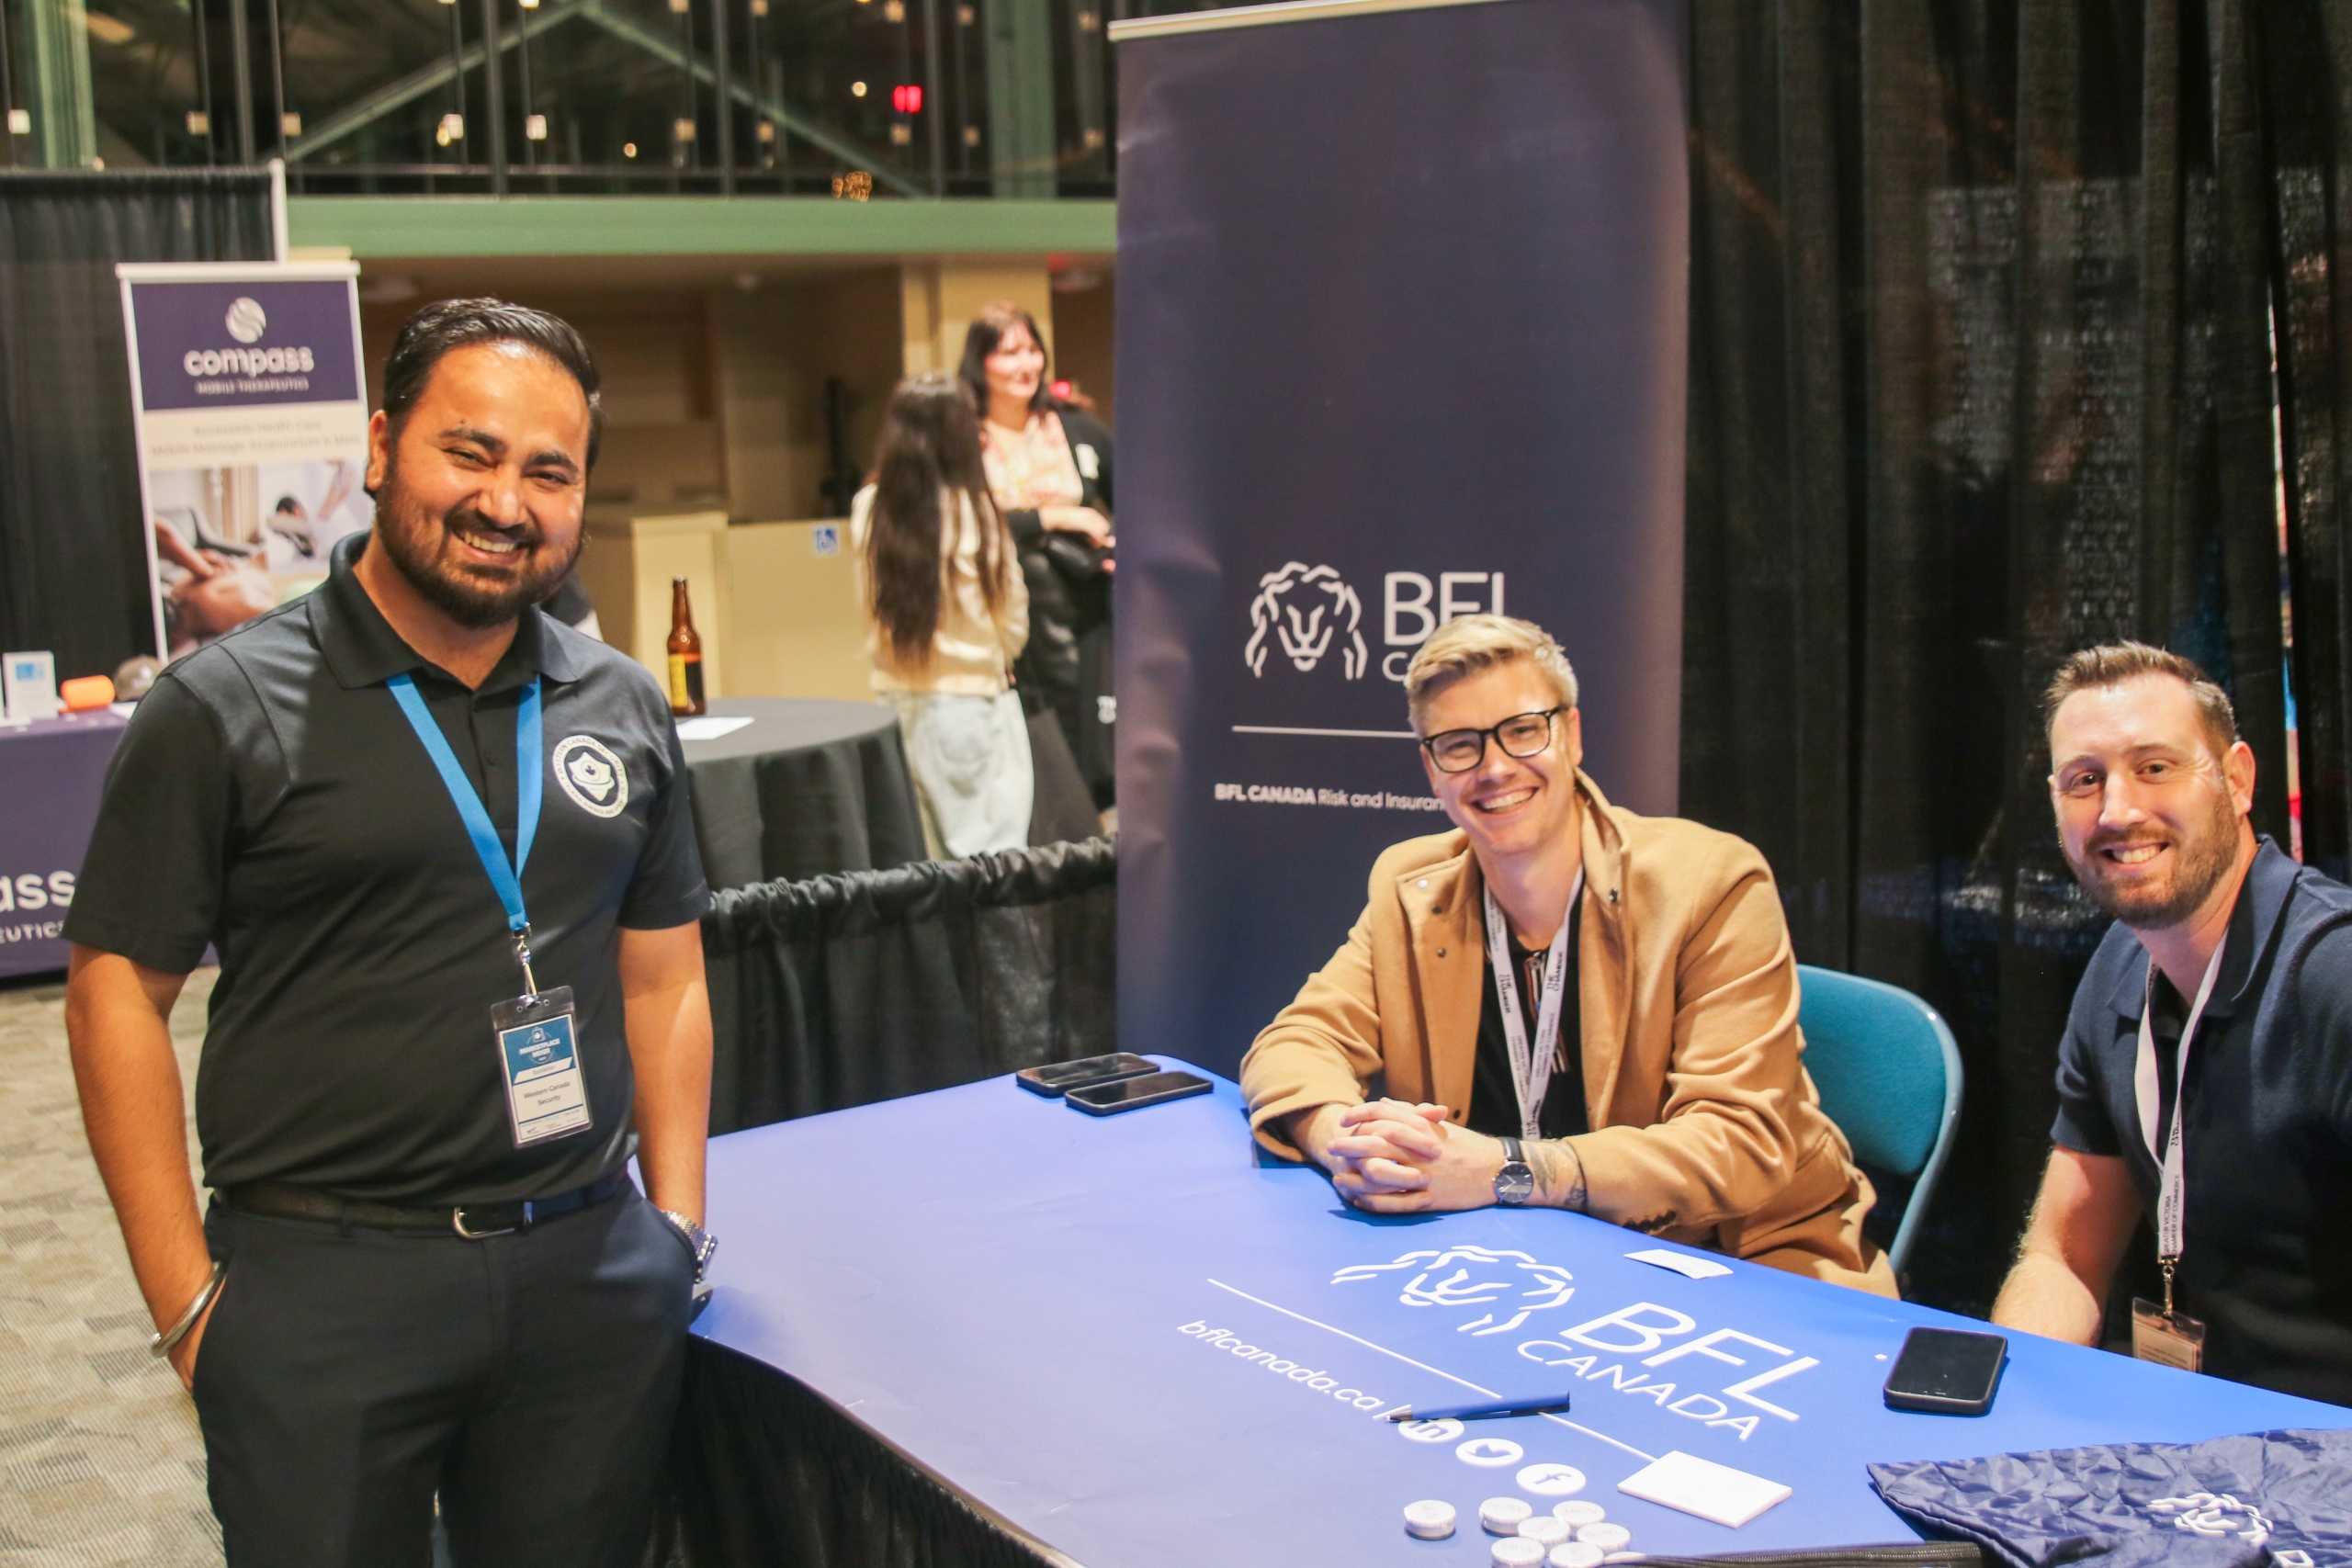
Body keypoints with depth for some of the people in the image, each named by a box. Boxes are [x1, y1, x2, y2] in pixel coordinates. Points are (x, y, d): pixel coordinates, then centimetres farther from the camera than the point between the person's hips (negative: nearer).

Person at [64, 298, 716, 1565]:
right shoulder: (221, 709, -5)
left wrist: (677, 1224, 6)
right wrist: (189, 1300, -8)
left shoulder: (623, 708, 8)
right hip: (321, 1284, -3)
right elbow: (117, 992, -5)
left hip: (592, 1274, 4)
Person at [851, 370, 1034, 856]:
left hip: (898, 701, 4)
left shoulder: (868, 509, -4)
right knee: (989, 859, 2)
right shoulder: (976, 512, -12)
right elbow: (1014, 621, -1)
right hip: (970, 702, -4)